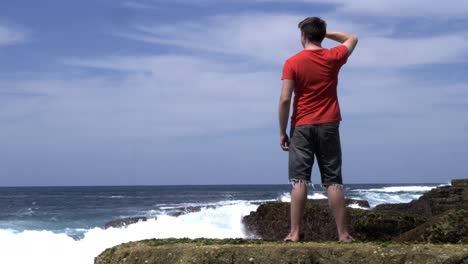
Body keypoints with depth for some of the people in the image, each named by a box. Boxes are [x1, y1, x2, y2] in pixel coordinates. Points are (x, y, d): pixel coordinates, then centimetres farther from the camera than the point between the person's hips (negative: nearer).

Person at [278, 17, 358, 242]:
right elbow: (352, 39, 25)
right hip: (328, 126, 2)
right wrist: (327, 33, 21)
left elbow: (285, 99, -9)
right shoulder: (333, 58, 3)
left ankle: (294, 232, -6)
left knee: (299, 180, -2)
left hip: (302, 127, -2)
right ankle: (342, 233, 2)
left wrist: (282, 132, -3)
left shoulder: (292, 63, -4)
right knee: (333, 181, 2)